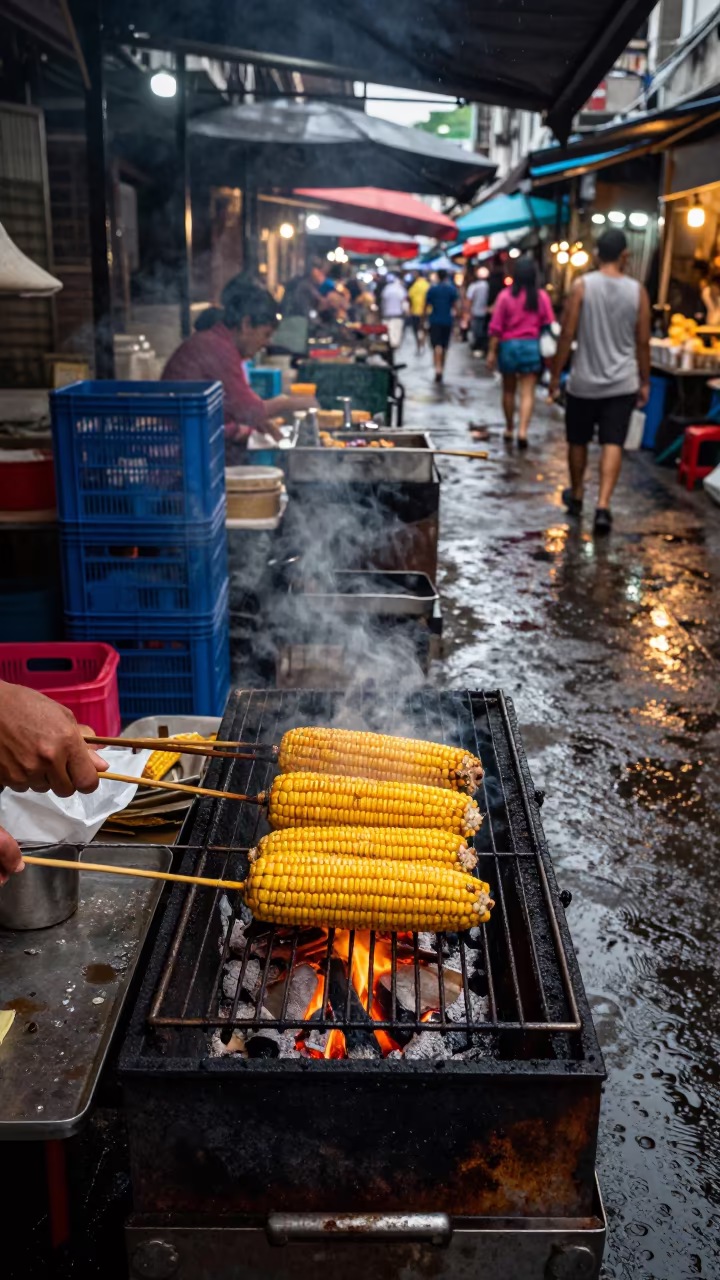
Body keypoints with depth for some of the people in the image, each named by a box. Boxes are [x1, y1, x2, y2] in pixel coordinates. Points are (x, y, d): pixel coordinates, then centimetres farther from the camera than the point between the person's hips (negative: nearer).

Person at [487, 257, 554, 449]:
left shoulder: (506, 295, -5)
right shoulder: (541, 296, -2)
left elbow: (496, 327, -5)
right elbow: (548, 325, 0)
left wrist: (492, 351, 2)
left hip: (509, 346, 0)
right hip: (532, 346, 0)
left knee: (509, 390, 16)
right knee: (527, 392, 0)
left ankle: (509, 429, 26)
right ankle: (522, 430, -15)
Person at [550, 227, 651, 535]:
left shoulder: (582, 287, -7)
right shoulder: (637, 291, -2)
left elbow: (567, 335, -8)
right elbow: (643, 341, 2)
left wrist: (556, 373, 2)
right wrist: (645, 382, 13)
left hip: (584, 382, -1)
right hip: (622, 383, 1)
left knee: (578, 442, 16)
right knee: (612, 445, 0)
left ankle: (576, 497, 32)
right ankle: (603, 507, -12)